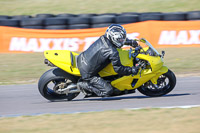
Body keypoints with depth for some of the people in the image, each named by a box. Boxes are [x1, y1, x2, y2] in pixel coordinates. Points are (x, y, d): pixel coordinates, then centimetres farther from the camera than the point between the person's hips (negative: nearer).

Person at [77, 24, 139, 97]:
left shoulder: (103, 38, 0)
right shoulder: (113, 52, -22)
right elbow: (118, 68, -14)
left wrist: (130, 42, 24)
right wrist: (131, 70, -3)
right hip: (88, 73, -8)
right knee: (108, 91, -6)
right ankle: (84, 85, -2)